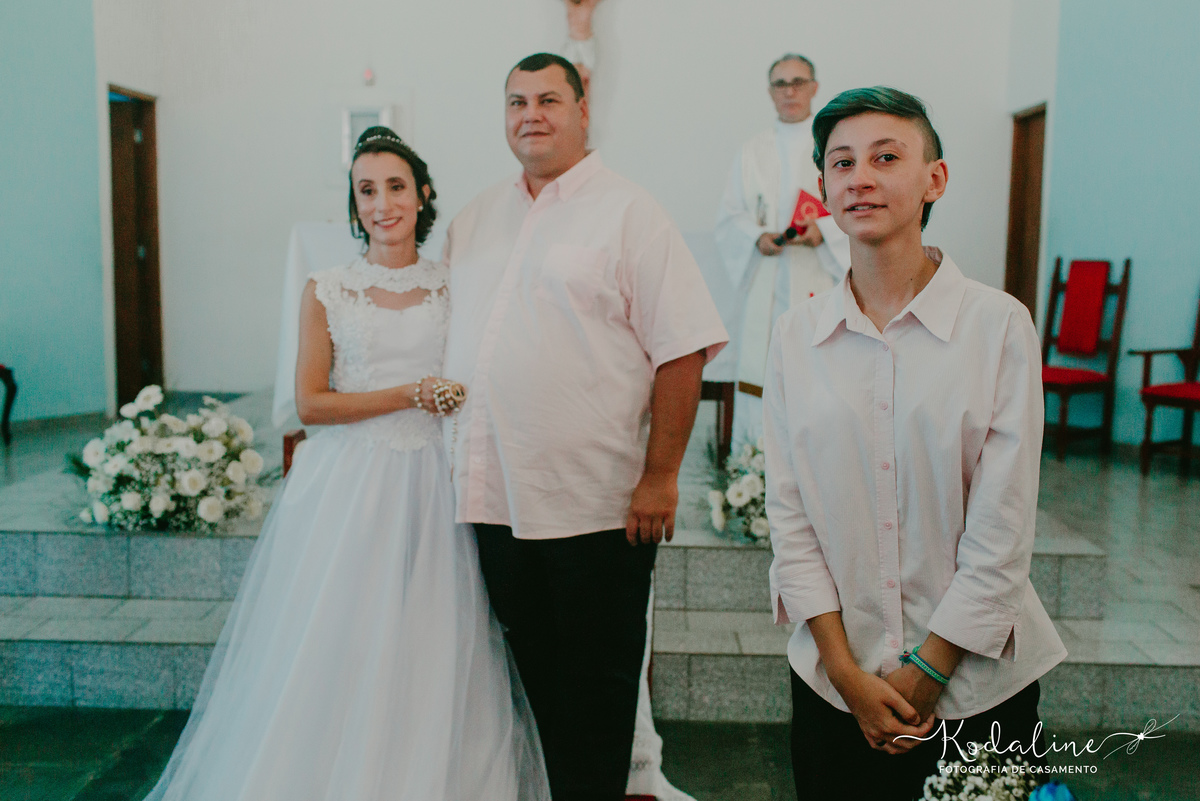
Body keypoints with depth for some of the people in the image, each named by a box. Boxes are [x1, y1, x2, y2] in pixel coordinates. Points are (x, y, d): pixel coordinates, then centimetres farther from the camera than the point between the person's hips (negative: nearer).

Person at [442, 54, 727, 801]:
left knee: (594, 683, 8)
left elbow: (682, 351, -11)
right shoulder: (474, 220, 13)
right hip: (495, 494, 6)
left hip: (597, 502, -5)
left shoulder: (629, 212, -6)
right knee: (529, 670, 17)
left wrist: (661, 475, -14)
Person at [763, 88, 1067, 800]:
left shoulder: (1000, 325, -9)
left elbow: (1002, 532, -10)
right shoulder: (796, 336, -1)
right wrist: (846, 668, -7)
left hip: (977, 680, -2)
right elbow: (789, 514, -2)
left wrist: (924, 672, -9)